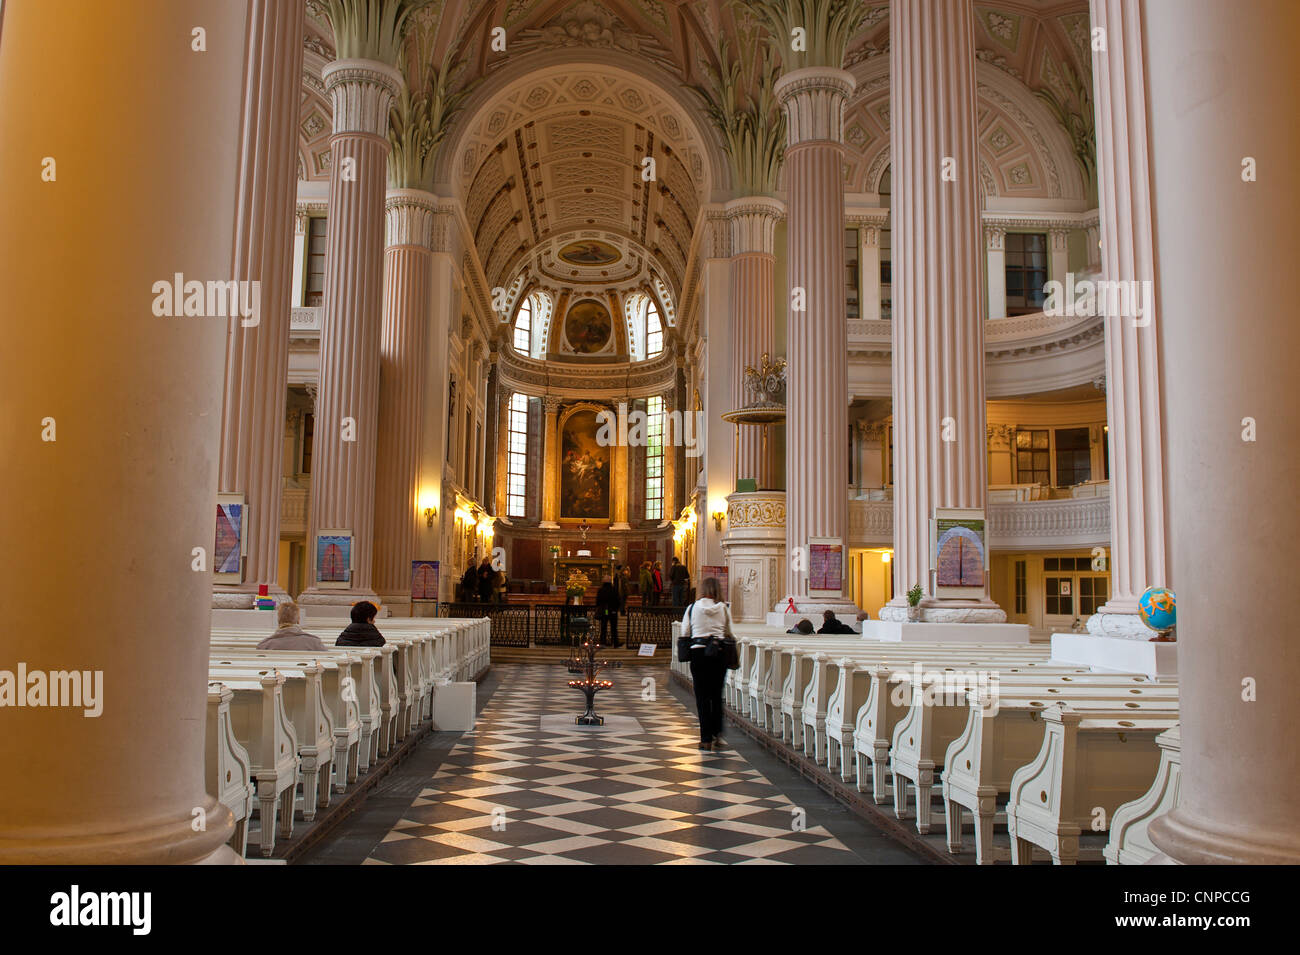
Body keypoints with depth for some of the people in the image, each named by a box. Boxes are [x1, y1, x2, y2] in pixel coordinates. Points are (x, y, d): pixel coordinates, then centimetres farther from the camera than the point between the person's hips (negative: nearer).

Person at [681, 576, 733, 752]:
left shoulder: (693, 608, 1)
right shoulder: (723, 609, 2)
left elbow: (685, 633, 3)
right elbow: (729, 633, 7)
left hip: (698, 652, -1)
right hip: (719, 653, 1)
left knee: (702, 696, 4)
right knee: (717, 695, 13)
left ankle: (706, 738, 3)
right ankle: (717, 735, 12)